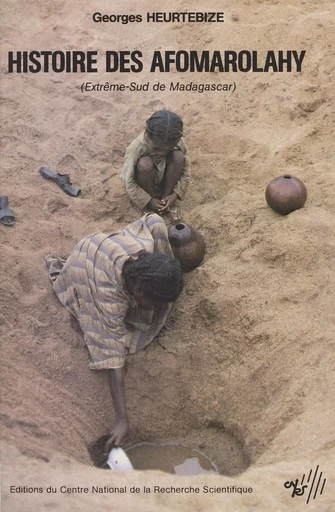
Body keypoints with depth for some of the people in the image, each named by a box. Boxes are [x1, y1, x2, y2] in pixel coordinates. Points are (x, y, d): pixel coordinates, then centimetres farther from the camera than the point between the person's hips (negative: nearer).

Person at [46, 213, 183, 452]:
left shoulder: (146, 246, -37)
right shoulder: (110, 301, -47)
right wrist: (122, 420, -45)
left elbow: (154, 220, -15)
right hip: (82, 278, -4)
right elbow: (113, 356, -46)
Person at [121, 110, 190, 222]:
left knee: (178, 156, -26)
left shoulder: (178, 143, -25)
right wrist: (148, 201, -25)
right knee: (145, 163, -36)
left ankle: (165, 199, -9)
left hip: (164, 178, 3)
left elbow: (185, 170, -13)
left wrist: (175, 195, -22)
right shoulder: (137, 147, -33)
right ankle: (150, 207, -12)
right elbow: (128, 182, -26)